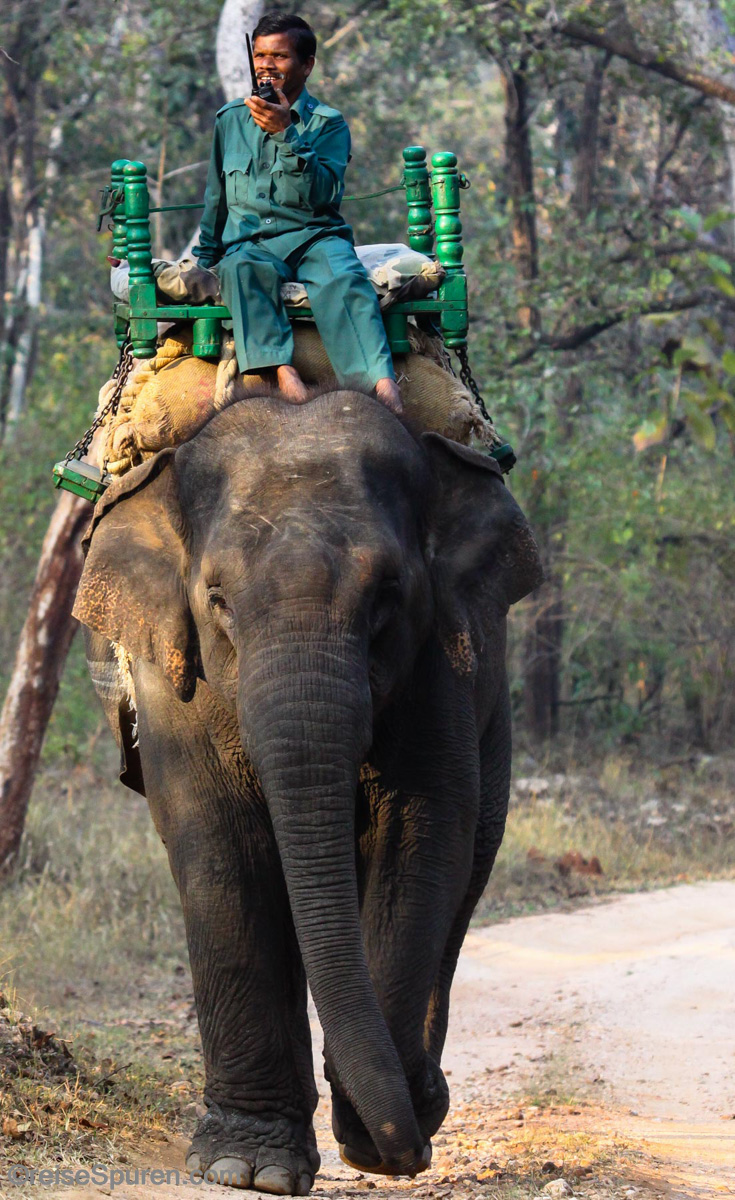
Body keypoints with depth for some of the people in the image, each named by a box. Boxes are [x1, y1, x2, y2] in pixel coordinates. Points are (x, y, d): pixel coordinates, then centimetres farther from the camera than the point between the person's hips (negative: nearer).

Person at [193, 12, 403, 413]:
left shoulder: (327, 123, 7)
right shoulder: (230, 120, 17)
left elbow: (323, 193, -8)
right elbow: (216, 198, 28)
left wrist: (286, 134, -17)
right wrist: (205, 259, 28)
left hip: (313, 235, -2)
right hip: (250, 240, 2)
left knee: (343, 275, -37)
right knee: (242, 268, -37)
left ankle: (380, 380, -59)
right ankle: (282, 369, -56)